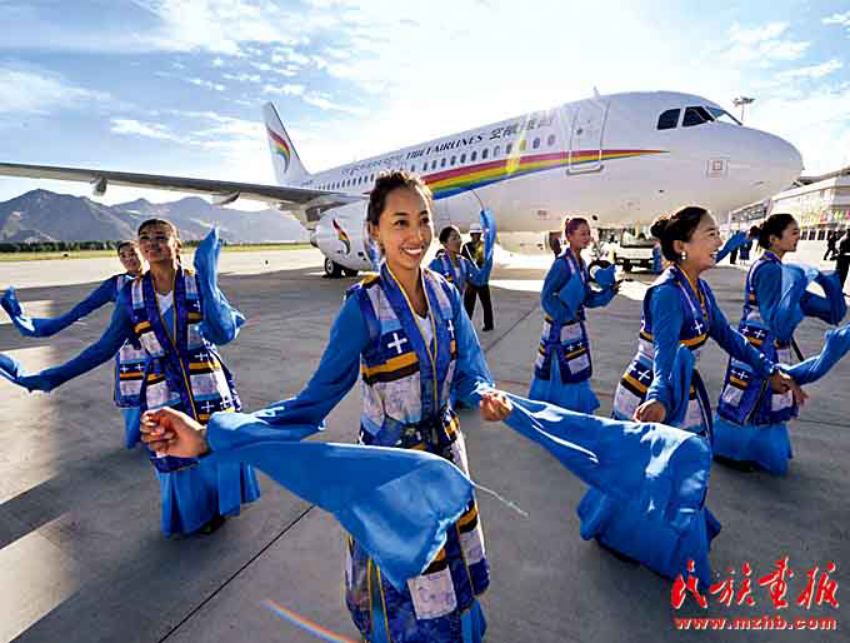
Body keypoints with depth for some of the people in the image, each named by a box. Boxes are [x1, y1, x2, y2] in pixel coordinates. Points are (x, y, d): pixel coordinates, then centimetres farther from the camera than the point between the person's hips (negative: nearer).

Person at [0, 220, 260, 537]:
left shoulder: (199, 283, -10)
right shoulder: (131, 294, -3)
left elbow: (223, 334, -22)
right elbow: (105, 347, 5)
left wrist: (207, 277, -26)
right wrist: (52, 377, 2)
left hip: (208, 385, -2)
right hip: (163, 392, 2)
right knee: (176, 458, 15)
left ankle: (217, 506, 43)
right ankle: (191, 515, 45)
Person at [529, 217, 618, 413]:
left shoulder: (581, 264, 7)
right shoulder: (562, 263, -17)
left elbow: (588, 298, 9)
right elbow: (547, 296, -18)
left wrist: (609, 290, -3)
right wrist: (565, 314, -24)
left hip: (575, 326, 8)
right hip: (559, 325, -8)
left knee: (577, 372, 17)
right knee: (555, 370, 4)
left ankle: (577, 411, 33)